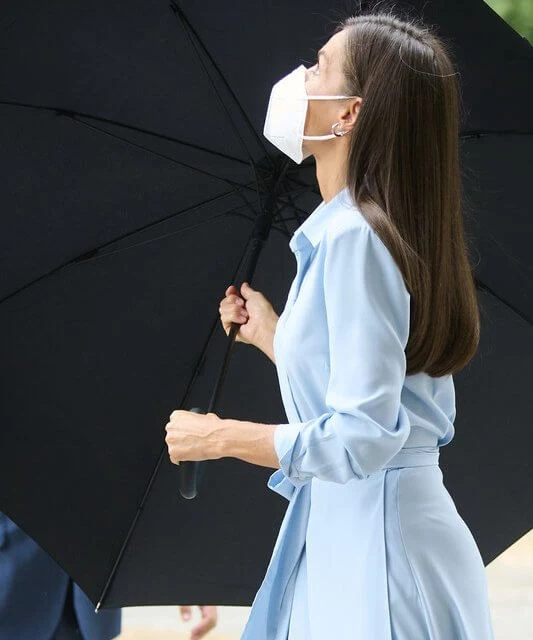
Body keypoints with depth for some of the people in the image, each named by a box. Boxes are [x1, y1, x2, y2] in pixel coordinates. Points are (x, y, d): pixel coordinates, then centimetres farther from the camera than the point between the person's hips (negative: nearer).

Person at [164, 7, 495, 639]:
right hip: (342, 532, 9)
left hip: (375, 540, -9)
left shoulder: (353, 238, -18)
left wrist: (220, 436, -12)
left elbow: (362, 436, -23)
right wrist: (272, 336, 22)